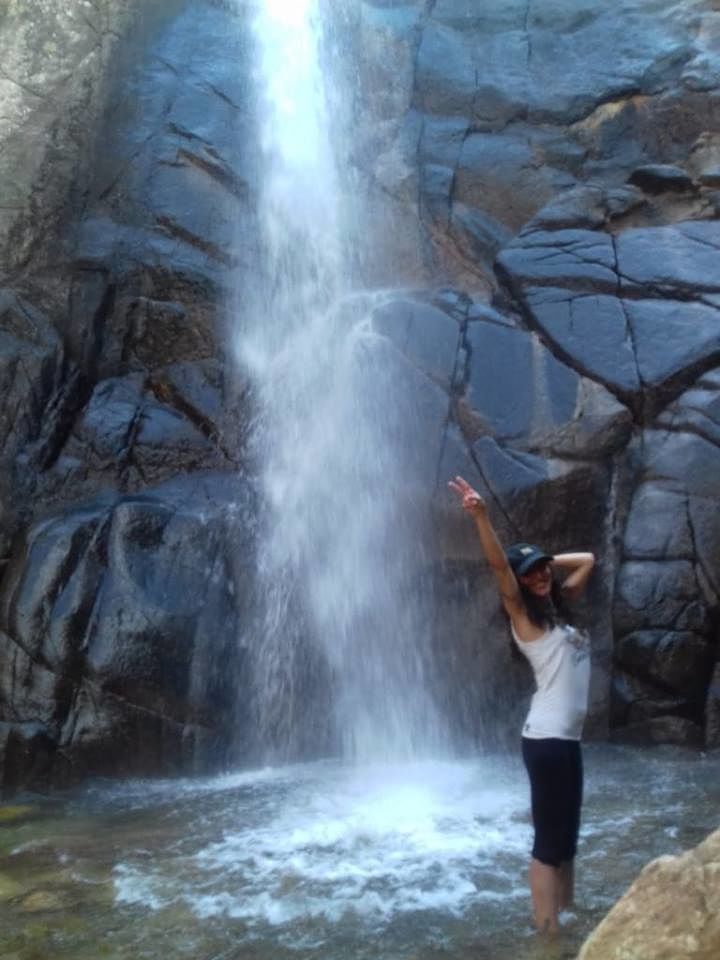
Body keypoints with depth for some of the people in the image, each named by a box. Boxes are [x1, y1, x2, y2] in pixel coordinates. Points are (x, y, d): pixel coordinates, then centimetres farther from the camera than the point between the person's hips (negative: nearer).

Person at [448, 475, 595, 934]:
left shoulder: (558, 607, 13)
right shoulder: (522, 615, -6)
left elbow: (586, 560, 24)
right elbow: (499, 567, -23)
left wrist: (548, 561, 11)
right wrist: (482, 516, -35)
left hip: (567, 737, 8)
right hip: (546, 739, -8)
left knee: (567, 837, 16)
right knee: (549, 843, -4)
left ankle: (568, 919, 26)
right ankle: (549, 934, 2)